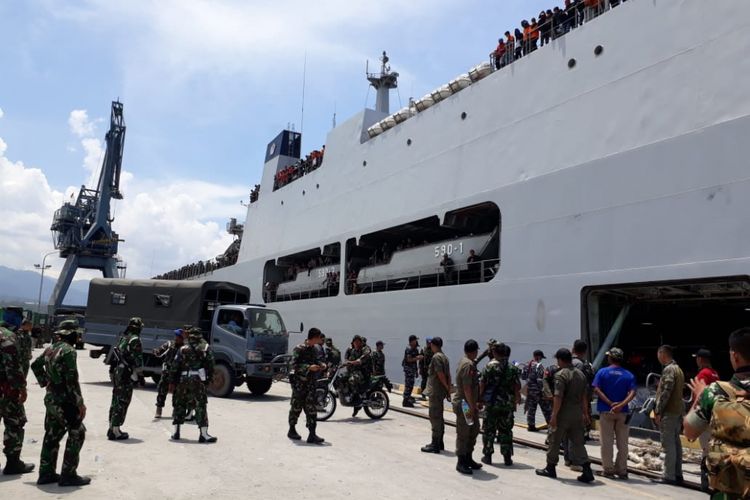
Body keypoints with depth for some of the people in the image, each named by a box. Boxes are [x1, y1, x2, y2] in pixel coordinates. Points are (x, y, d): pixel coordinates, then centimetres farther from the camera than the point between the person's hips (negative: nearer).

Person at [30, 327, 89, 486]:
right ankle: (68, 475, 1)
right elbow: (71, 379, -21)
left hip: (51, 398, 9)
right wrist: (80, 403, -16)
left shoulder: (50, 348, 8)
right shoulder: (68, 350, -19)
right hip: (64, 401, -9)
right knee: (77, 433, -1)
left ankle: (46, 473, 22)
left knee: (52, 435, 16)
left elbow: (35, 365, 26)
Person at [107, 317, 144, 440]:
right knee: (122, 402, -4)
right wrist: (138, 374, -10)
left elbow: (115, 356, 17)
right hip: (126, 374, -9)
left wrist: (114, 372, 20)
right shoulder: (135, 340, -13)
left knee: (116, 401, 17)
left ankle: (112, 428, 25)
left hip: (116, 372, 9)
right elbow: (138, 359, -18)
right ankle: (115, 431, -2)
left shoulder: (123, 338, 14)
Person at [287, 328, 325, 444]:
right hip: (299, 382, -6)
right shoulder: (299, 349, -10)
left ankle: (312, 434, -4)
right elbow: (294, 365, -17)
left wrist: (320, 366, 5)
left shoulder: (314, 349, 12)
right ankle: (292, 430, 23)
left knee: (311, 408, -1)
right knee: (296, 407, 5)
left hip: (310, 382, 6)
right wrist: (309, 367, -25)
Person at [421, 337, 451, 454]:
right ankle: (439, 443, 23)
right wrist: (448, 389, 14)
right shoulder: (444, 357, 13)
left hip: (435, 391, -10)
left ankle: (435, 445, -2)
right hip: (442, 391, 10)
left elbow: (440, 374, -20)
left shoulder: (436, 357, -15)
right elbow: (448, 375, 13)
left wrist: (447, 387, -10)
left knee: (435, 417, -5)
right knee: (439, 417, 16)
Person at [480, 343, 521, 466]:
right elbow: (517, 387, 1)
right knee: (506, 430, 11)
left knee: (489, 430, 8)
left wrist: (480, 399, 4)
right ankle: (507, 457, 12)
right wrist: (517, 399, 14)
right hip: (507, 404, 2)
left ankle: (487, 455, 13)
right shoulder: (513, 368, -1)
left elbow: (482, 385, -7)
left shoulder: (489, 366, -8)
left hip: (491, 404, -2)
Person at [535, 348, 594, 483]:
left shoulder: (561, 374, -15)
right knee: (578, 442, 10)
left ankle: (550, 468, 19)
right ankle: (587, 471, 2)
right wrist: (585, 413, 19)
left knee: (554, 441, 8)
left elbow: (558, 397, -20)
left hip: (563, 414, -7)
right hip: (577, 414, 7)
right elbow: (583, 396, 14)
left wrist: (554, 415, -18)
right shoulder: (580, 374, 9)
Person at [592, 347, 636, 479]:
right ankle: (622, 471, 13)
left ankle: (608, 470, 6)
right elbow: (632, 393, -9)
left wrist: (610, 403, -13)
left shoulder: (602, 372, -1)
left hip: (606, 411, -2)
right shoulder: (629, 375, 5)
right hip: (623, 412, 2)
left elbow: (597, 390, -11)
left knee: (606, 442, 4)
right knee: (622, 442, 9)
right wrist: (621, 405, -17)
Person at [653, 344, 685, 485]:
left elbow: (666, 392, -20)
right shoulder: (678, 369, 16)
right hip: (678, 411, 10)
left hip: (668, 412, -10)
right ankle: (677, 474, 18)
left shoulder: (668, 369, -14)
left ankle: (669, 476, -4)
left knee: (668, 444, -6)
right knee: (676, 442, 13)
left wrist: (658, 411, -16)